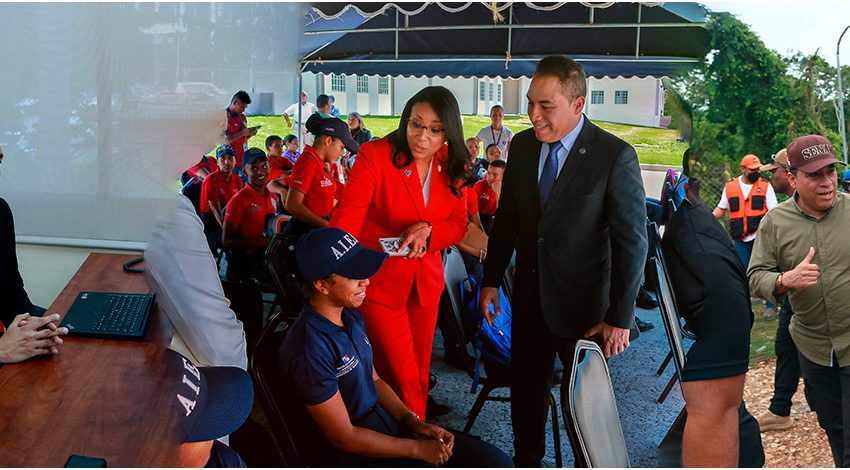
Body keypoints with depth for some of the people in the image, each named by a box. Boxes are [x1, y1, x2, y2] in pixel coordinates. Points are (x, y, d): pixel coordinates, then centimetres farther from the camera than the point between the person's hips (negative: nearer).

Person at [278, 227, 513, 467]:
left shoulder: (351, 316, 3)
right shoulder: (309, 351, -25)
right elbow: (344, 437, -19)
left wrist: (413, 422, -1)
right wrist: (417, 449, -12)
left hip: (386, 421, 8)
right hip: (350, 453, -8)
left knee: (497, 461, -2)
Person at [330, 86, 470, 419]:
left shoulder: (451, 167, 1)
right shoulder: (375, 155, -16)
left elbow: (458, 225, 8)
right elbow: (347, 217, -26)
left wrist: (429, 229, -15)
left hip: (426, 282, 5)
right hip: (378, 281, -5)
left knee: (420, 376, 16)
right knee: (404, 382, -5)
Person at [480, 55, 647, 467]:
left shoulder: (615, 156, -16)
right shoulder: (522, 145, 0)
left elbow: (632, 242, -14)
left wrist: (620, 317, -14)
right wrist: (491, 279, 8)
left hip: (582, 303, -4)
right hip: (530, 295, 5)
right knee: (525, 388, 17)